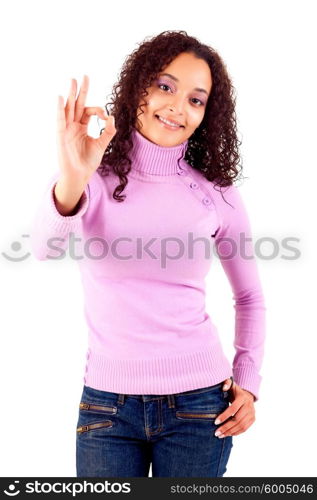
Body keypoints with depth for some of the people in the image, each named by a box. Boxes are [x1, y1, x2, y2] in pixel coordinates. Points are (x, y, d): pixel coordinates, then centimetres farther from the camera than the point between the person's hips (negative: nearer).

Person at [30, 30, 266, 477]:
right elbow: (46, 248, -24)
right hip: (106, 403, 0)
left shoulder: (216, 193, -1)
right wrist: (71, 183, -42)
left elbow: (250, 298, 9)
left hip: (199, 403, 1)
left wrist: (248, 383, 1)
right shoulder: (96, 179, -5)